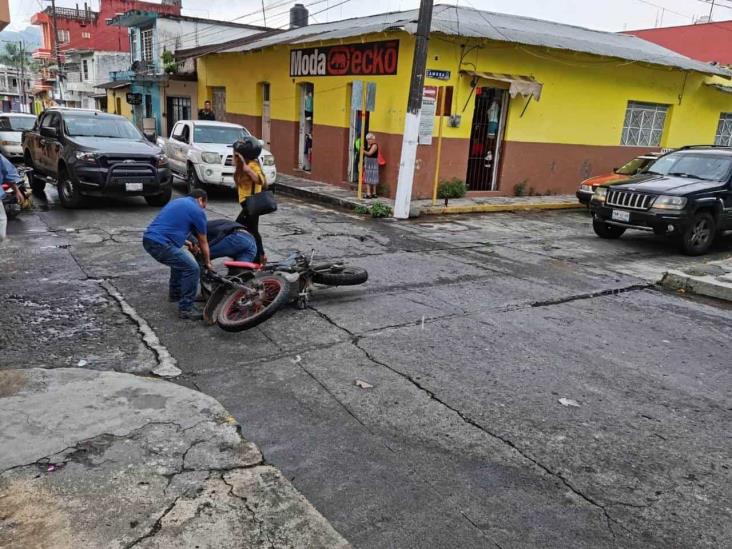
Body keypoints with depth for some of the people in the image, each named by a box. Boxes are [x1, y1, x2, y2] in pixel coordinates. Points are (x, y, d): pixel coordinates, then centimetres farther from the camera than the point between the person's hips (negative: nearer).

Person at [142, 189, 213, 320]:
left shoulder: (177, 201, 25)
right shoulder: (197, 211, 2)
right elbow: (203, 242, 11)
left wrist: (185, 241, 47)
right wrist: (207, 263, 23)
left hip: (149, 239, 9)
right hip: (160, 244, -9)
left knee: (181, 259, 30)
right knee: (192, 269, -9)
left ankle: (175, 293, 40)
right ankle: (185, 308, -7)